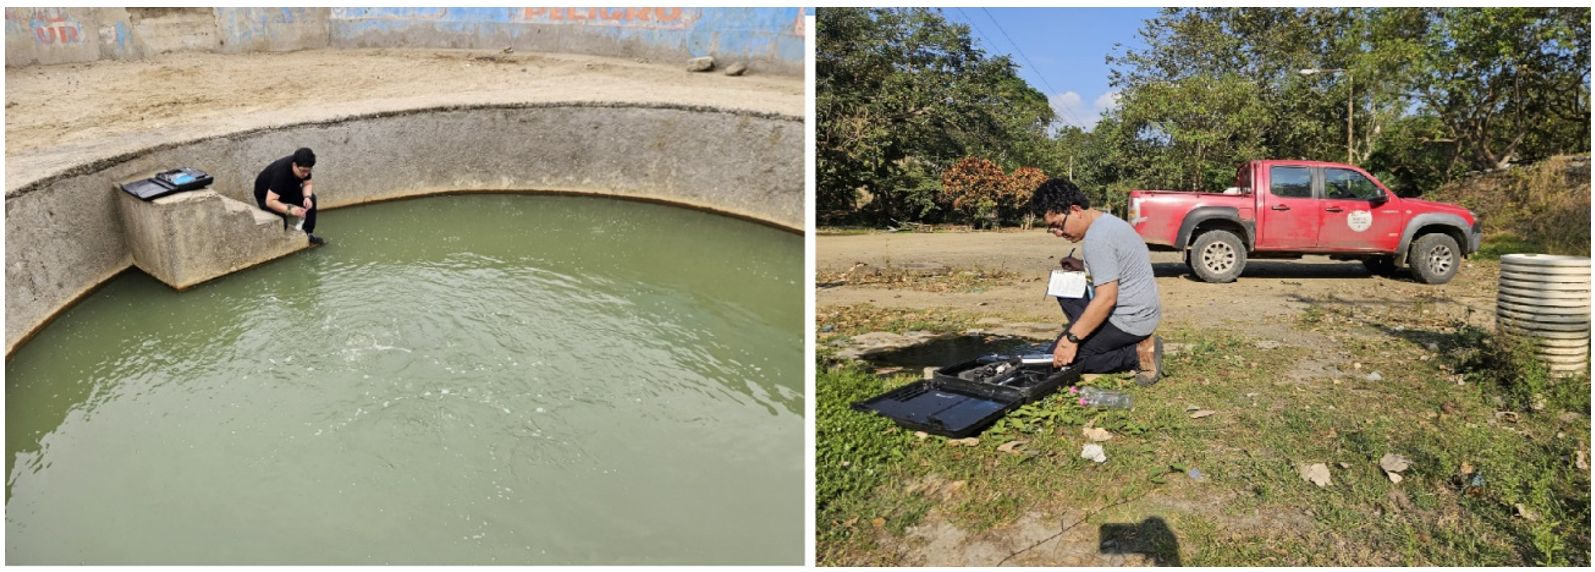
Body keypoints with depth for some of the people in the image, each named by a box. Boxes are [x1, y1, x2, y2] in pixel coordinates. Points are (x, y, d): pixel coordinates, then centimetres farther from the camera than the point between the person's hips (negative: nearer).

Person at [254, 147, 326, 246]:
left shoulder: (303, 168, -21)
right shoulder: (281, 172, -39)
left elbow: (307, 184, -7)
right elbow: (270, 201, -41)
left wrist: (307, 197, -28)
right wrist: (290, 209, -53)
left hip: (287, 190, 7)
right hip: (265, 196, -7)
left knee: (311, 198, -16)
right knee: (281, 223, -30)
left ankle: (308, 233, -5)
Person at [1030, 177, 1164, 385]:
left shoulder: (1096, 239, -23)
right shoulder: (1108, 221, 9)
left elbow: (1106, 299, -27)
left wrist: (1071, 338, -24)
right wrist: (1084, 267, 13)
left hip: (1129, 321, -10)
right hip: (1144, 312, 10)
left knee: (1062, 357, -5)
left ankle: (1137, 354, -7)